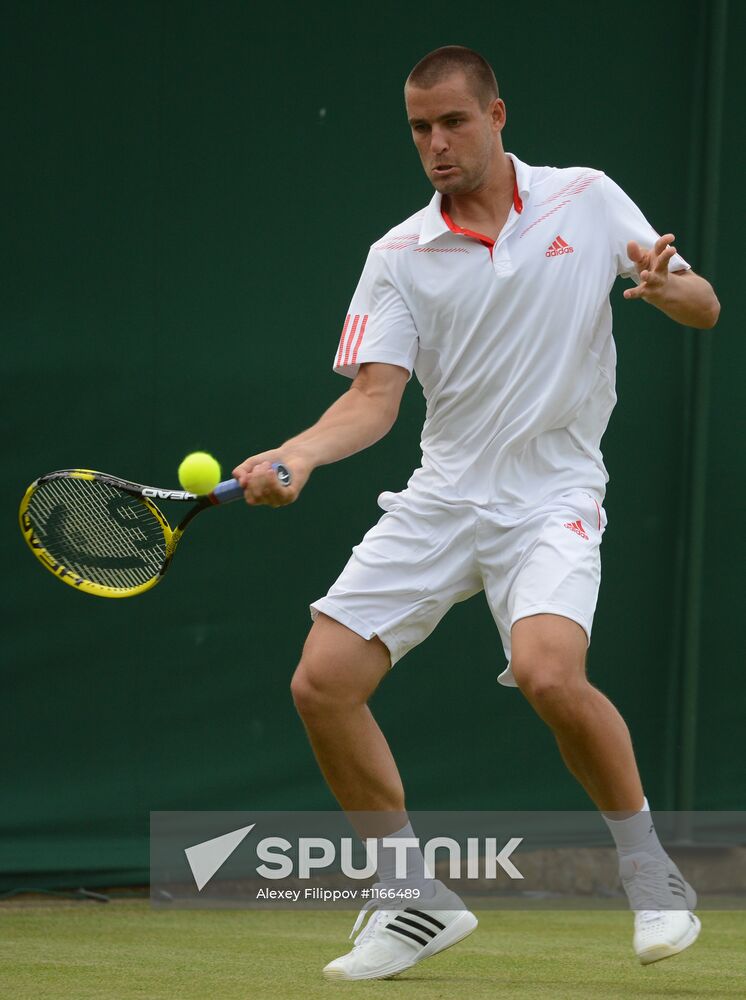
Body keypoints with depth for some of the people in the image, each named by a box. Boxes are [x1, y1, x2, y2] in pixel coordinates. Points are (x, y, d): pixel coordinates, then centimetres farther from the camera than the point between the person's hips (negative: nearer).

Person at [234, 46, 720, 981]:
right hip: (440, 496, 4)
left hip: (551, 497, -3)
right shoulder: (399, 257, 3)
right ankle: (419, 903, 8)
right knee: (322, 684, -8)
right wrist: (295, 455, -23)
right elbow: (374, 397, -4)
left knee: (548, 670, -30)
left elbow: (705, 309, 5)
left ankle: (649, 871, -8)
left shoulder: (587, 200, 1)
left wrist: (669, 288, -19)